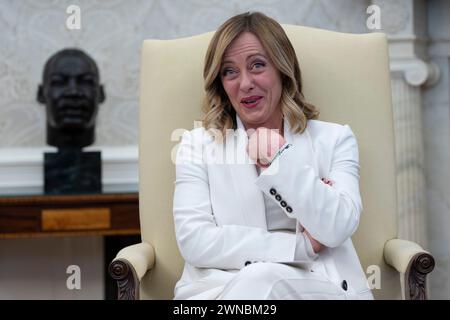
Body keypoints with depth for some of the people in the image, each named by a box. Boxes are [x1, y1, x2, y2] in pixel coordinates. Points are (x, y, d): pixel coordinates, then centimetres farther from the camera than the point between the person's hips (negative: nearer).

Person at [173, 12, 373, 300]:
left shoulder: (334, 139, 12)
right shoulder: (198, 145, 12)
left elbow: (337, 229, -5)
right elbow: (192, 240, -4)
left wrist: (279, 158, -14)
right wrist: (302, 245, -8)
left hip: (317, 284, 0)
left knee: (264, 278, -33)